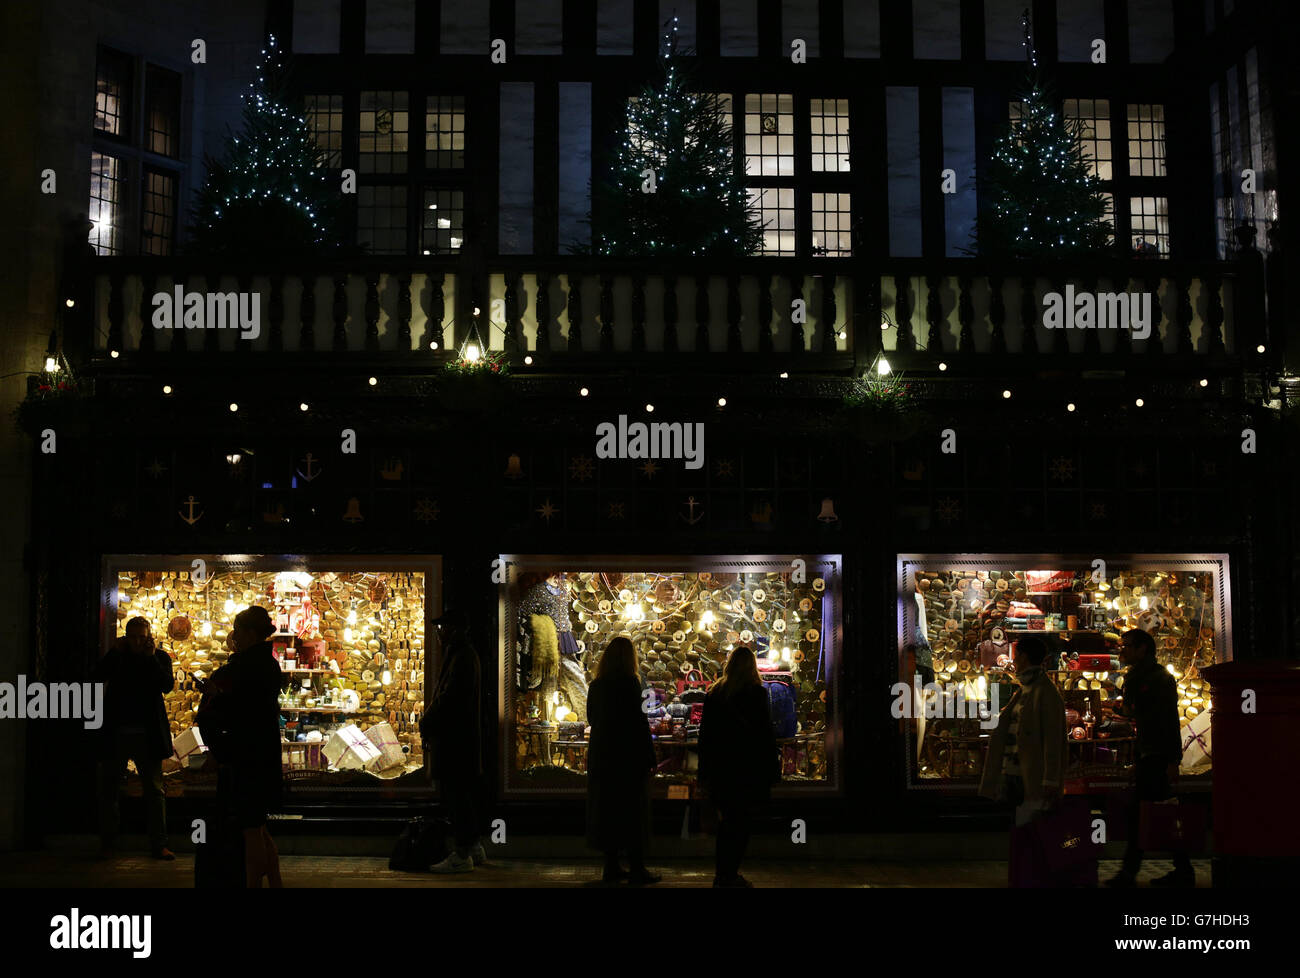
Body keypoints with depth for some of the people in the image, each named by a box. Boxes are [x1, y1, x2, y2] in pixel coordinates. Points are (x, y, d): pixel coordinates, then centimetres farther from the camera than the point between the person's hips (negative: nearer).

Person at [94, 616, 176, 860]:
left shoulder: (159, 657, 3)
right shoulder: (116, 655, 7)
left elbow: (167, 685, -11)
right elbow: (97, 677, -7)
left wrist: (151, 657, -15)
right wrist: (115, 652, -12)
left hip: (147, 736, -1)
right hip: (116, 734, 1)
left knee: (155, 791, 2)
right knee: (108, 790, 6)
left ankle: (158, 845, 8)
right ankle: (107, 844, 18)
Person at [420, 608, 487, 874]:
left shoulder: (462, 657, -16)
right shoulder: (461, 653, 17)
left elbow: (450, 698, -22)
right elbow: (445, 694, 19)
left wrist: (426, 724, -12)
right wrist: (429, 725, 12)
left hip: (455, 737, -11)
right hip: (460, 735, 11)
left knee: (455, 792, -8)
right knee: (467, 791, 15)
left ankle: (462, 855, -5)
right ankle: (475, 847, 23)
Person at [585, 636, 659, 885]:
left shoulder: (596, 685, 5)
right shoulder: (630, 683, -14)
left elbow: (592, 717, 13)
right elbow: (638, 720, -16)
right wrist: (650, 755, -11)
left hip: (601, 754, 6)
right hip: (629, 754, -6)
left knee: (606, 808, 11)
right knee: (633, 810, 2)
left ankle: (611, 867, 16)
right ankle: (636, 869, 5)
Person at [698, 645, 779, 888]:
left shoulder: (714, 693, 5)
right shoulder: (756, 693, -9)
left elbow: (705, 732, 8)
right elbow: (764, 733, -10)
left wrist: (706, 770, 14)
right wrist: (772, 768, -4)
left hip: (719, 768, 5)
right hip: (746, 768, -5)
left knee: (726, 820, 15)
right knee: (741, 820, 3)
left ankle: (722, 873, 20)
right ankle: (729, 874, 1)